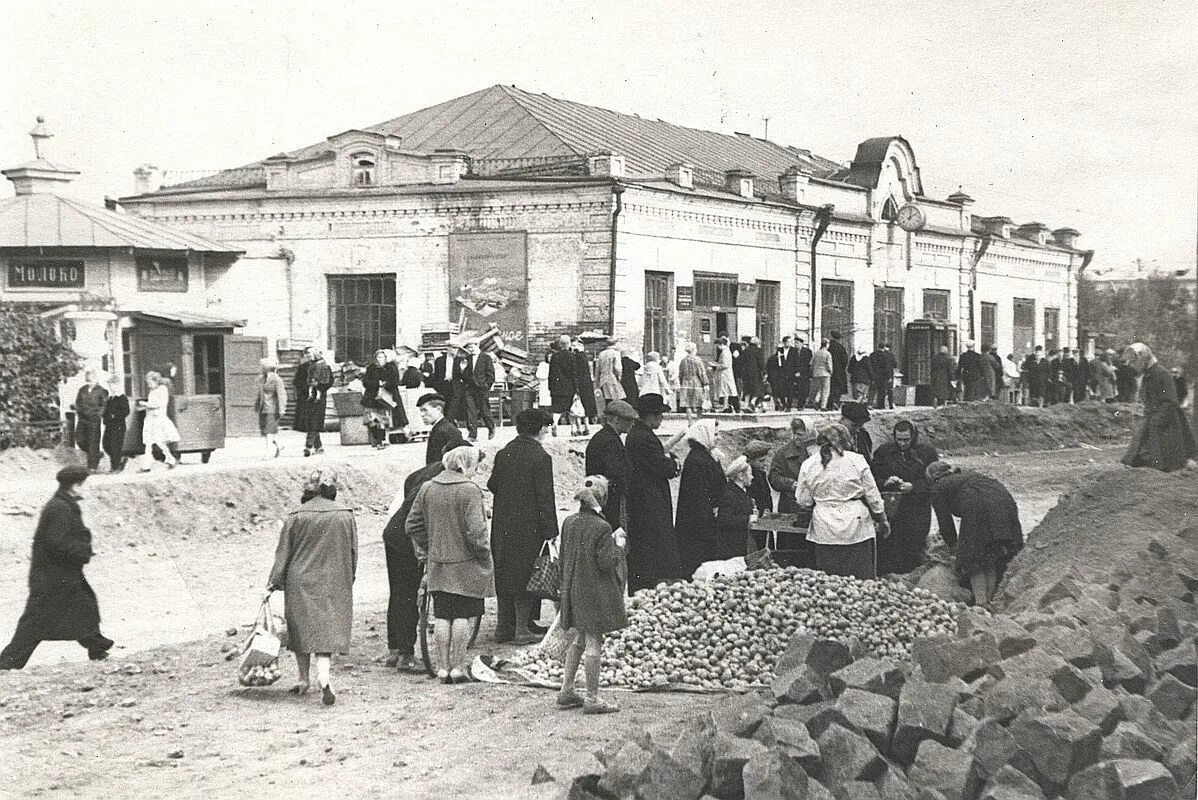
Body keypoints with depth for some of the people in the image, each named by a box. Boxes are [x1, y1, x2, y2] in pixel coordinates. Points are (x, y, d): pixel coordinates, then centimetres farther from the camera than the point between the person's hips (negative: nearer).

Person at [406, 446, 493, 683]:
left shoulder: (428, 488, 5)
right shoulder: (469, 490, -14)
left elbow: (412, 525, 9)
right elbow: (475, 531, -19)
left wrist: (424, 554, 18)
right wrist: (485, 556, -5)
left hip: (437, 565, 5)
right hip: (465, 565, -5)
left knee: (442, 616, 10)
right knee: (463, 616, 3)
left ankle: (443, 667, 13)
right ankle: (458, 667, 6)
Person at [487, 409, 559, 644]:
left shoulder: (503, 454, 3)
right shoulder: (540, 458, -14)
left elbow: (492, 485, 12)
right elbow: (545, 498, -15)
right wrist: (551, 531, -11)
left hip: (502, 526, 6)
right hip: (529, 527, -6)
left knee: (505, 574, 14)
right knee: (524, 576, 2)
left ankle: (504, 626, 22)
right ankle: (521, 629, 4)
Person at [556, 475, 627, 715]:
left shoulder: (569, 523, 3)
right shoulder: (601, 528, -19)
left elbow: (565, 558, 10)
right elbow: (606, 563, -18)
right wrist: (619, 544, -3)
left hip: (574, 590, 7)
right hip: (595, 593, -7)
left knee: (579, 640, 19)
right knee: (594, 643, 0)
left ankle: (566, 691, 21)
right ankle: (592, 699, 5)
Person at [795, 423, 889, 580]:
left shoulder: (809, 465, 1)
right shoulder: (856, 460, -3)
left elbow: (803, 501, 4)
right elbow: (873, 496, 1)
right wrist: (882, 520, 15)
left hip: (824, 531, 1)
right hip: (856, 527, -1)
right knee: (862, 579, 4)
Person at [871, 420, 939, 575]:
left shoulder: (927, 452, 3)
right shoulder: (883, 451, 8)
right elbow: (874, 478, 11)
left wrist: (913, 486, -16)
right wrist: (885, 482, -11)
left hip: (917, 511, -1)